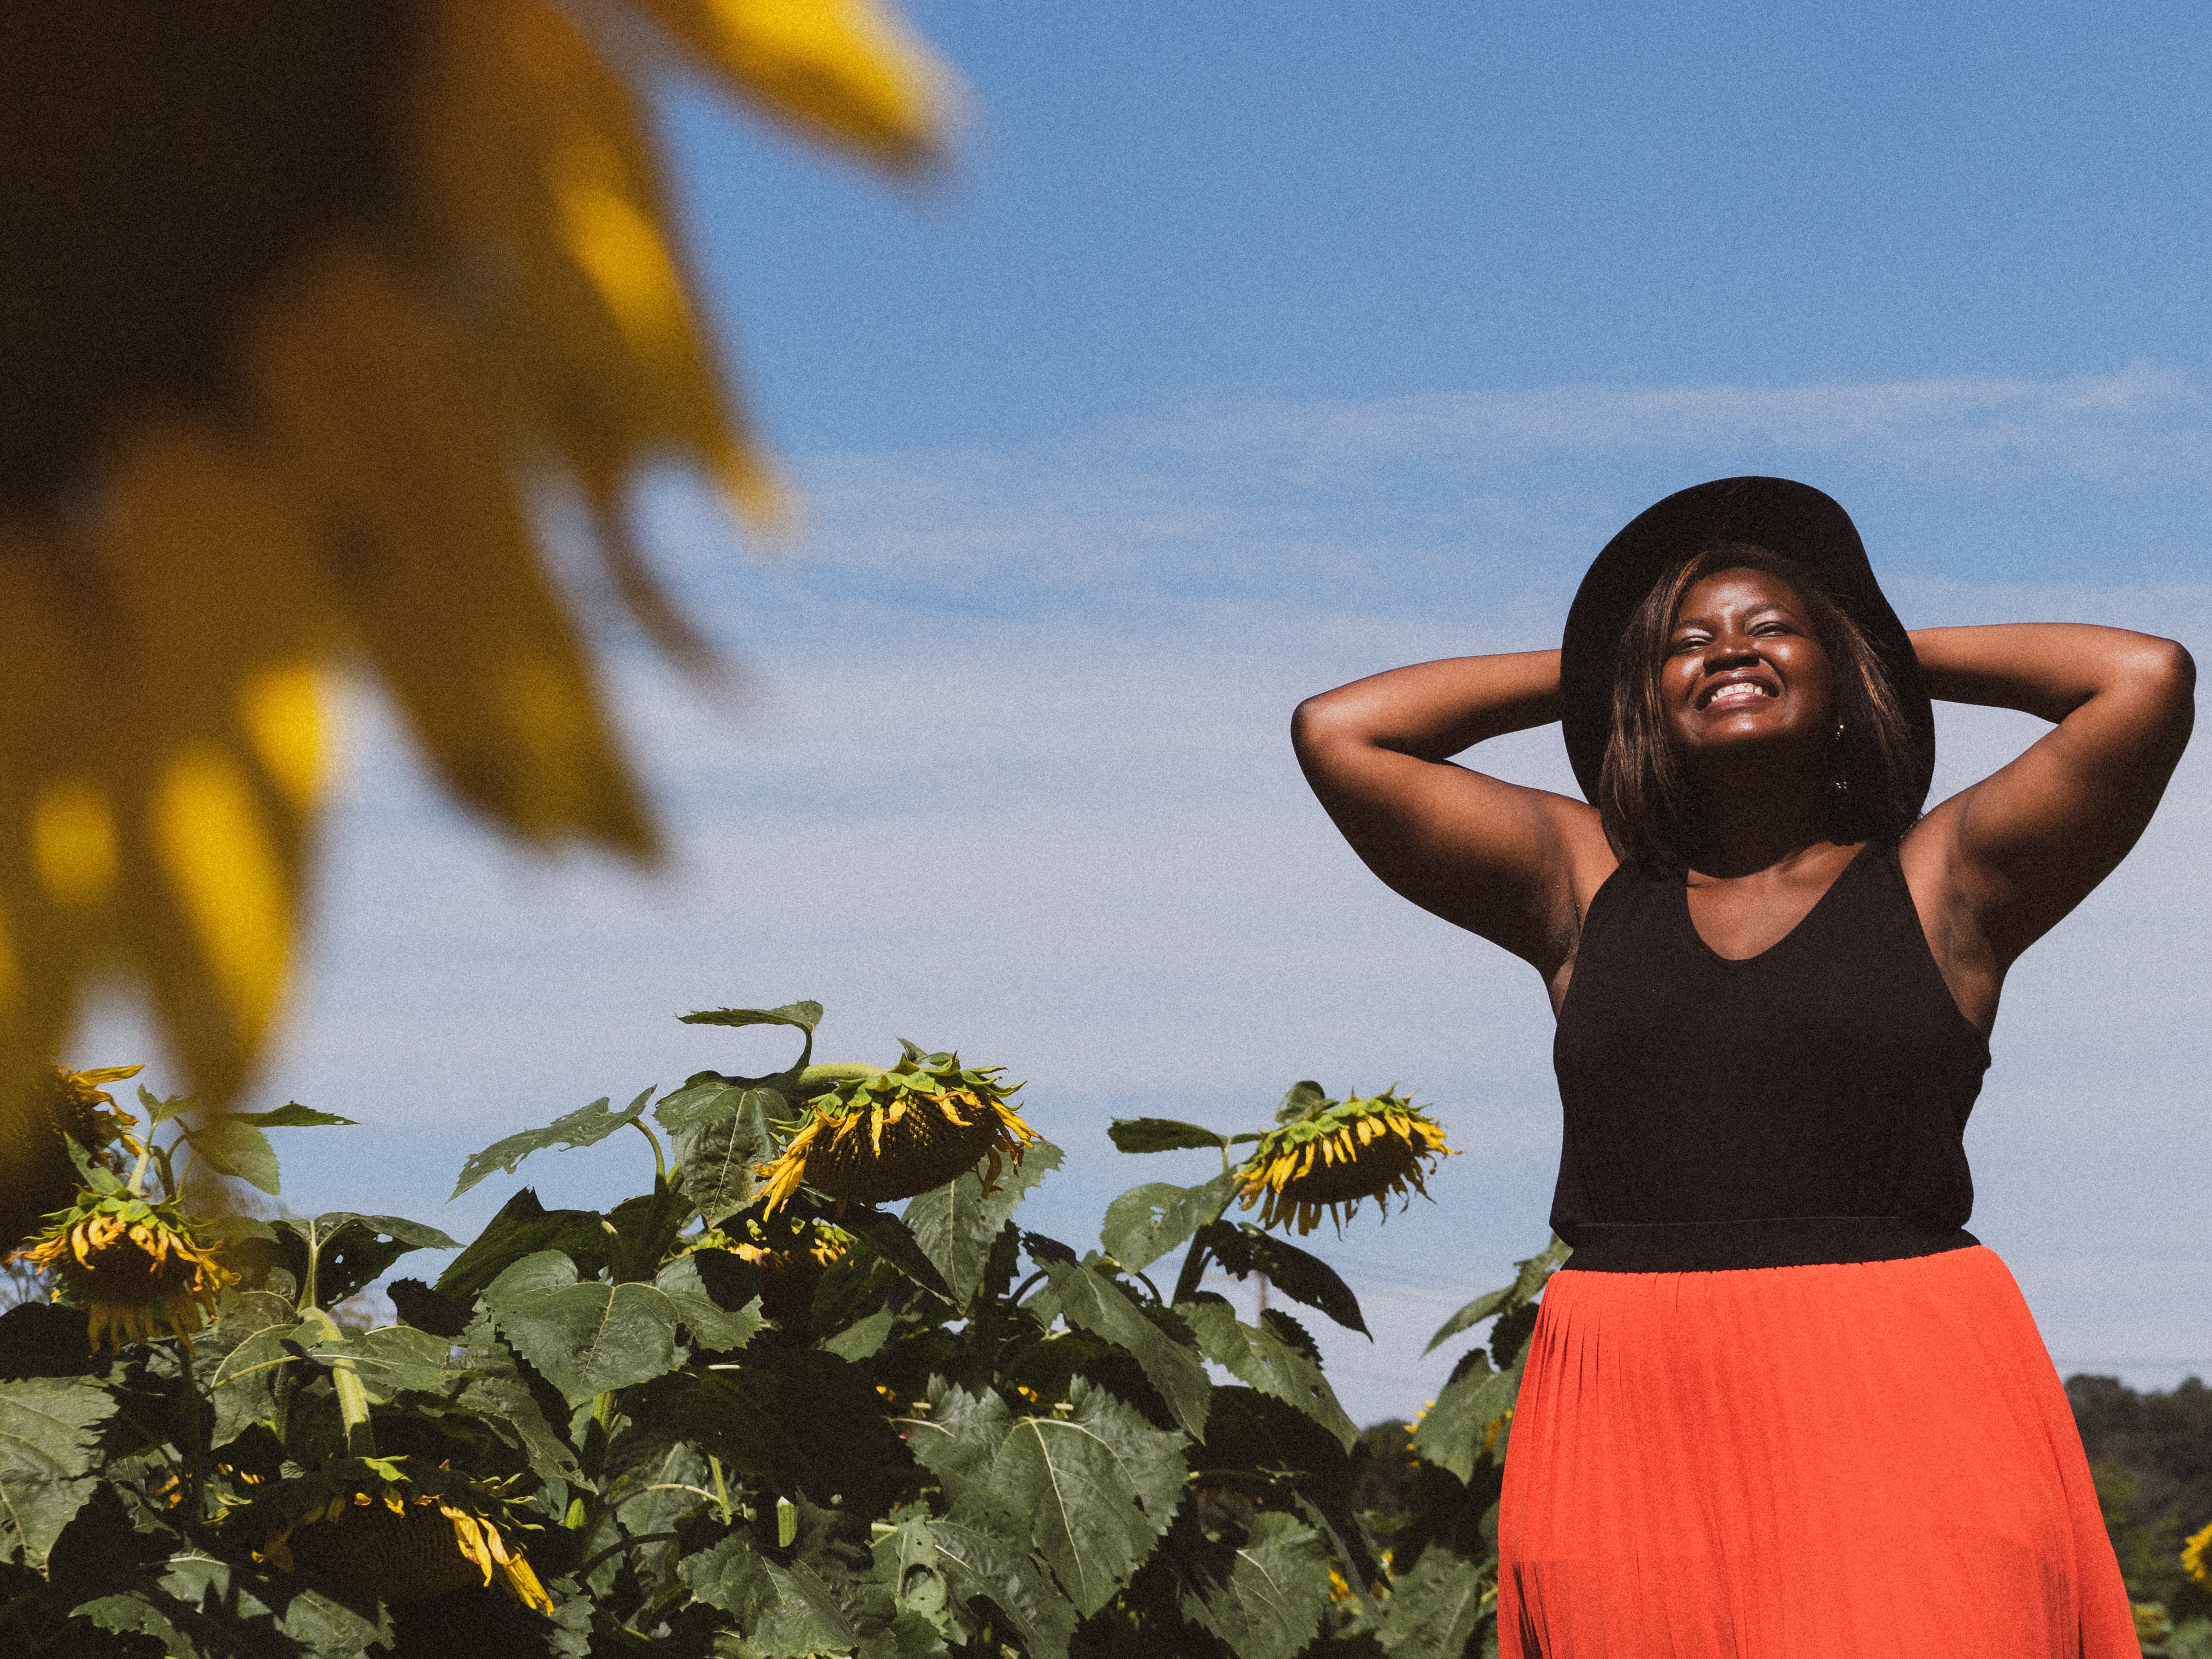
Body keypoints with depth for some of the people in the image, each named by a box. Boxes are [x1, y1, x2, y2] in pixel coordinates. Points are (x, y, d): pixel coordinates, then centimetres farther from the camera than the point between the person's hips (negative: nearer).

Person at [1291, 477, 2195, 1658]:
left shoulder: (1942, 882, 8)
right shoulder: (1584, 883, 15)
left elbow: (2148, 678, -3)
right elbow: (1337, 731, 11)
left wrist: (1897, 650, 13)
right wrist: (1595, 662, 19)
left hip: (1900, 1421, -2)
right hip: (1632, 1431, 2)